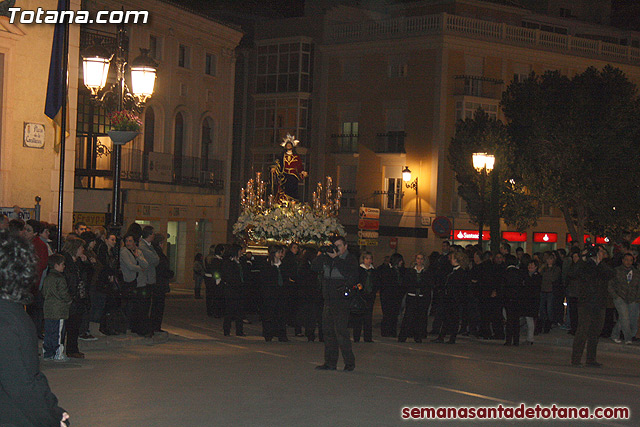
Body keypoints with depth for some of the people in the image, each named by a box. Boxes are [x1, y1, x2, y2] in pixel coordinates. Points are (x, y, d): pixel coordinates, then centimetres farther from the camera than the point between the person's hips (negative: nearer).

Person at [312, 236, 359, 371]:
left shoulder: (351, 259, -2)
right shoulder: (327, 258, 15)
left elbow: (349, 274, -18)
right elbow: (315, 267, 5)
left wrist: (335, 258, -17)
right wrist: (325, 254, -4)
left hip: (341, 300, -7)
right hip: (329, 299, 7)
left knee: (341, 331, -10)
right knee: (328, 331, 8)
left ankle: (349, 362, -1)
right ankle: (330, 362, 15)